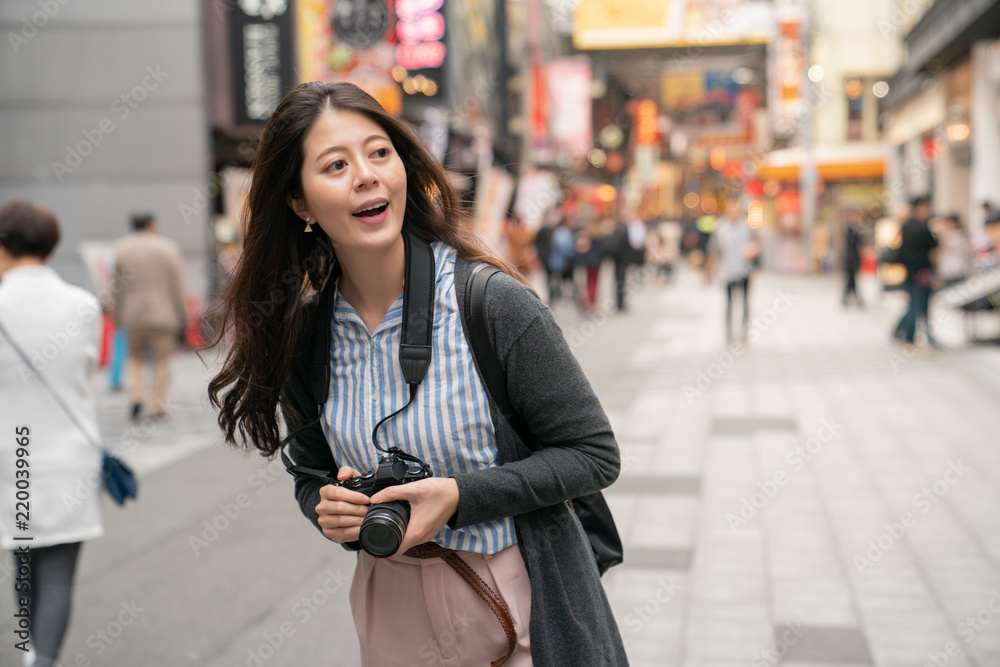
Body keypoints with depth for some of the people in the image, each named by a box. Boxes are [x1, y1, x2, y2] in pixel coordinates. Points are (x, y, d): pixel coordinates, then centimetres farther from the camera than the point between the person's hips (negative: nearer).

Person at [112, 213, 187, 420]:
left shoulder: (121, 248, 3)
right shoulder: (168, 248, -3)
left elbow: (117, 286, 6)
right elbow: (177, 287, -2)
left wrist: (118, 315, 15)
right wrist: (182, 317, 4)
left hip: (133, 313, 2)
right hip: (163, 313, -2)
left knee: (135, 356, 18)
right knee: (162, 359, 6)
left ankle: (136, 393, -3)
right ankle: (157, 405, 4)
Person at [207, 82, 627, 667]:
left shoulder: (493, 302, -18)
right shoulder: (305, 332, -4)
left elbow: (594, 454, -13)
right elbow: (310, 472, 9)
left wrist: (459, 497, -23)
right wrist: (331, 511, -14)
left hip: (523, 607, -4)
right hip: (392, 610, 4)